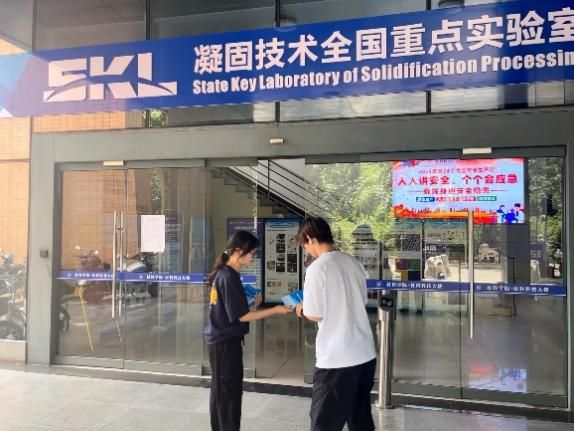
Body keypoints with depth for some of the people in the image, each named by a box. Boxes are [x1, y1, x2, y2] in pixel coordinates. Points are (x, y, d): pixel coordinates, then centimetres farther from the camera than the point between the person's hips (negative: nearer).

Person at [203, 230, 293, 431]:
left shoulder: (223, 273, 8)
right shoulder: (229, 277, -20)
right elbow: (242, 316, -19)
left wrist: (251, 304, 6)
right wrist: (275, 310, -16)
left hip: (220, 340, 10)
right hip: (226, 342, -10)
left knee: (220, 391, 19)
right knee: (230, 392, 1)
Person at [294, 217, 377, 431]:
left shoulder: (317, 268, -14)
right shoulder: (353, 263, 7)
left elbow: (316, 315, -13)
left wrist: (302, 310, 7)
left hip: (337, 359, -7)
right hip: (365, 355, 7)